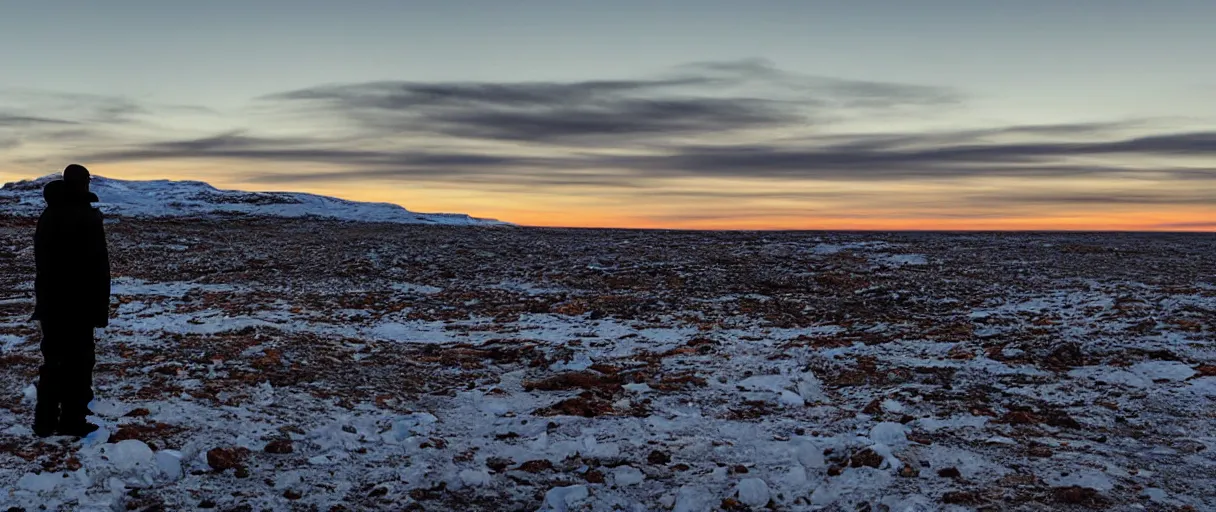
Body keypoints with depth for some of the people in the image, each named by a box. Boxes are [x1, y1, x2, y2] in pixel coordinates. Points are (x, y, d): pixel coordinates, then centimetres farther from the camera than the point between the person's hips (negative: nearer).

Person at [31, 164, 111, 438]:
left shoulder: (47, 215, 11)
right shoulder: (88, 217, -12)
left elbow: (40, 262, 16)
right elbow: (98, 266, -15)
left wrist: (44, 299, 19)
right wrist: (100, 308, -10)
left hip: (49, 303, 7)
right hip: (78, 305, -7)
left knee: (52, 361, 13)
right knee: (78, 362, -1)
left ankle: (45, 421, 15)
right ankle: (72, 422, 1)